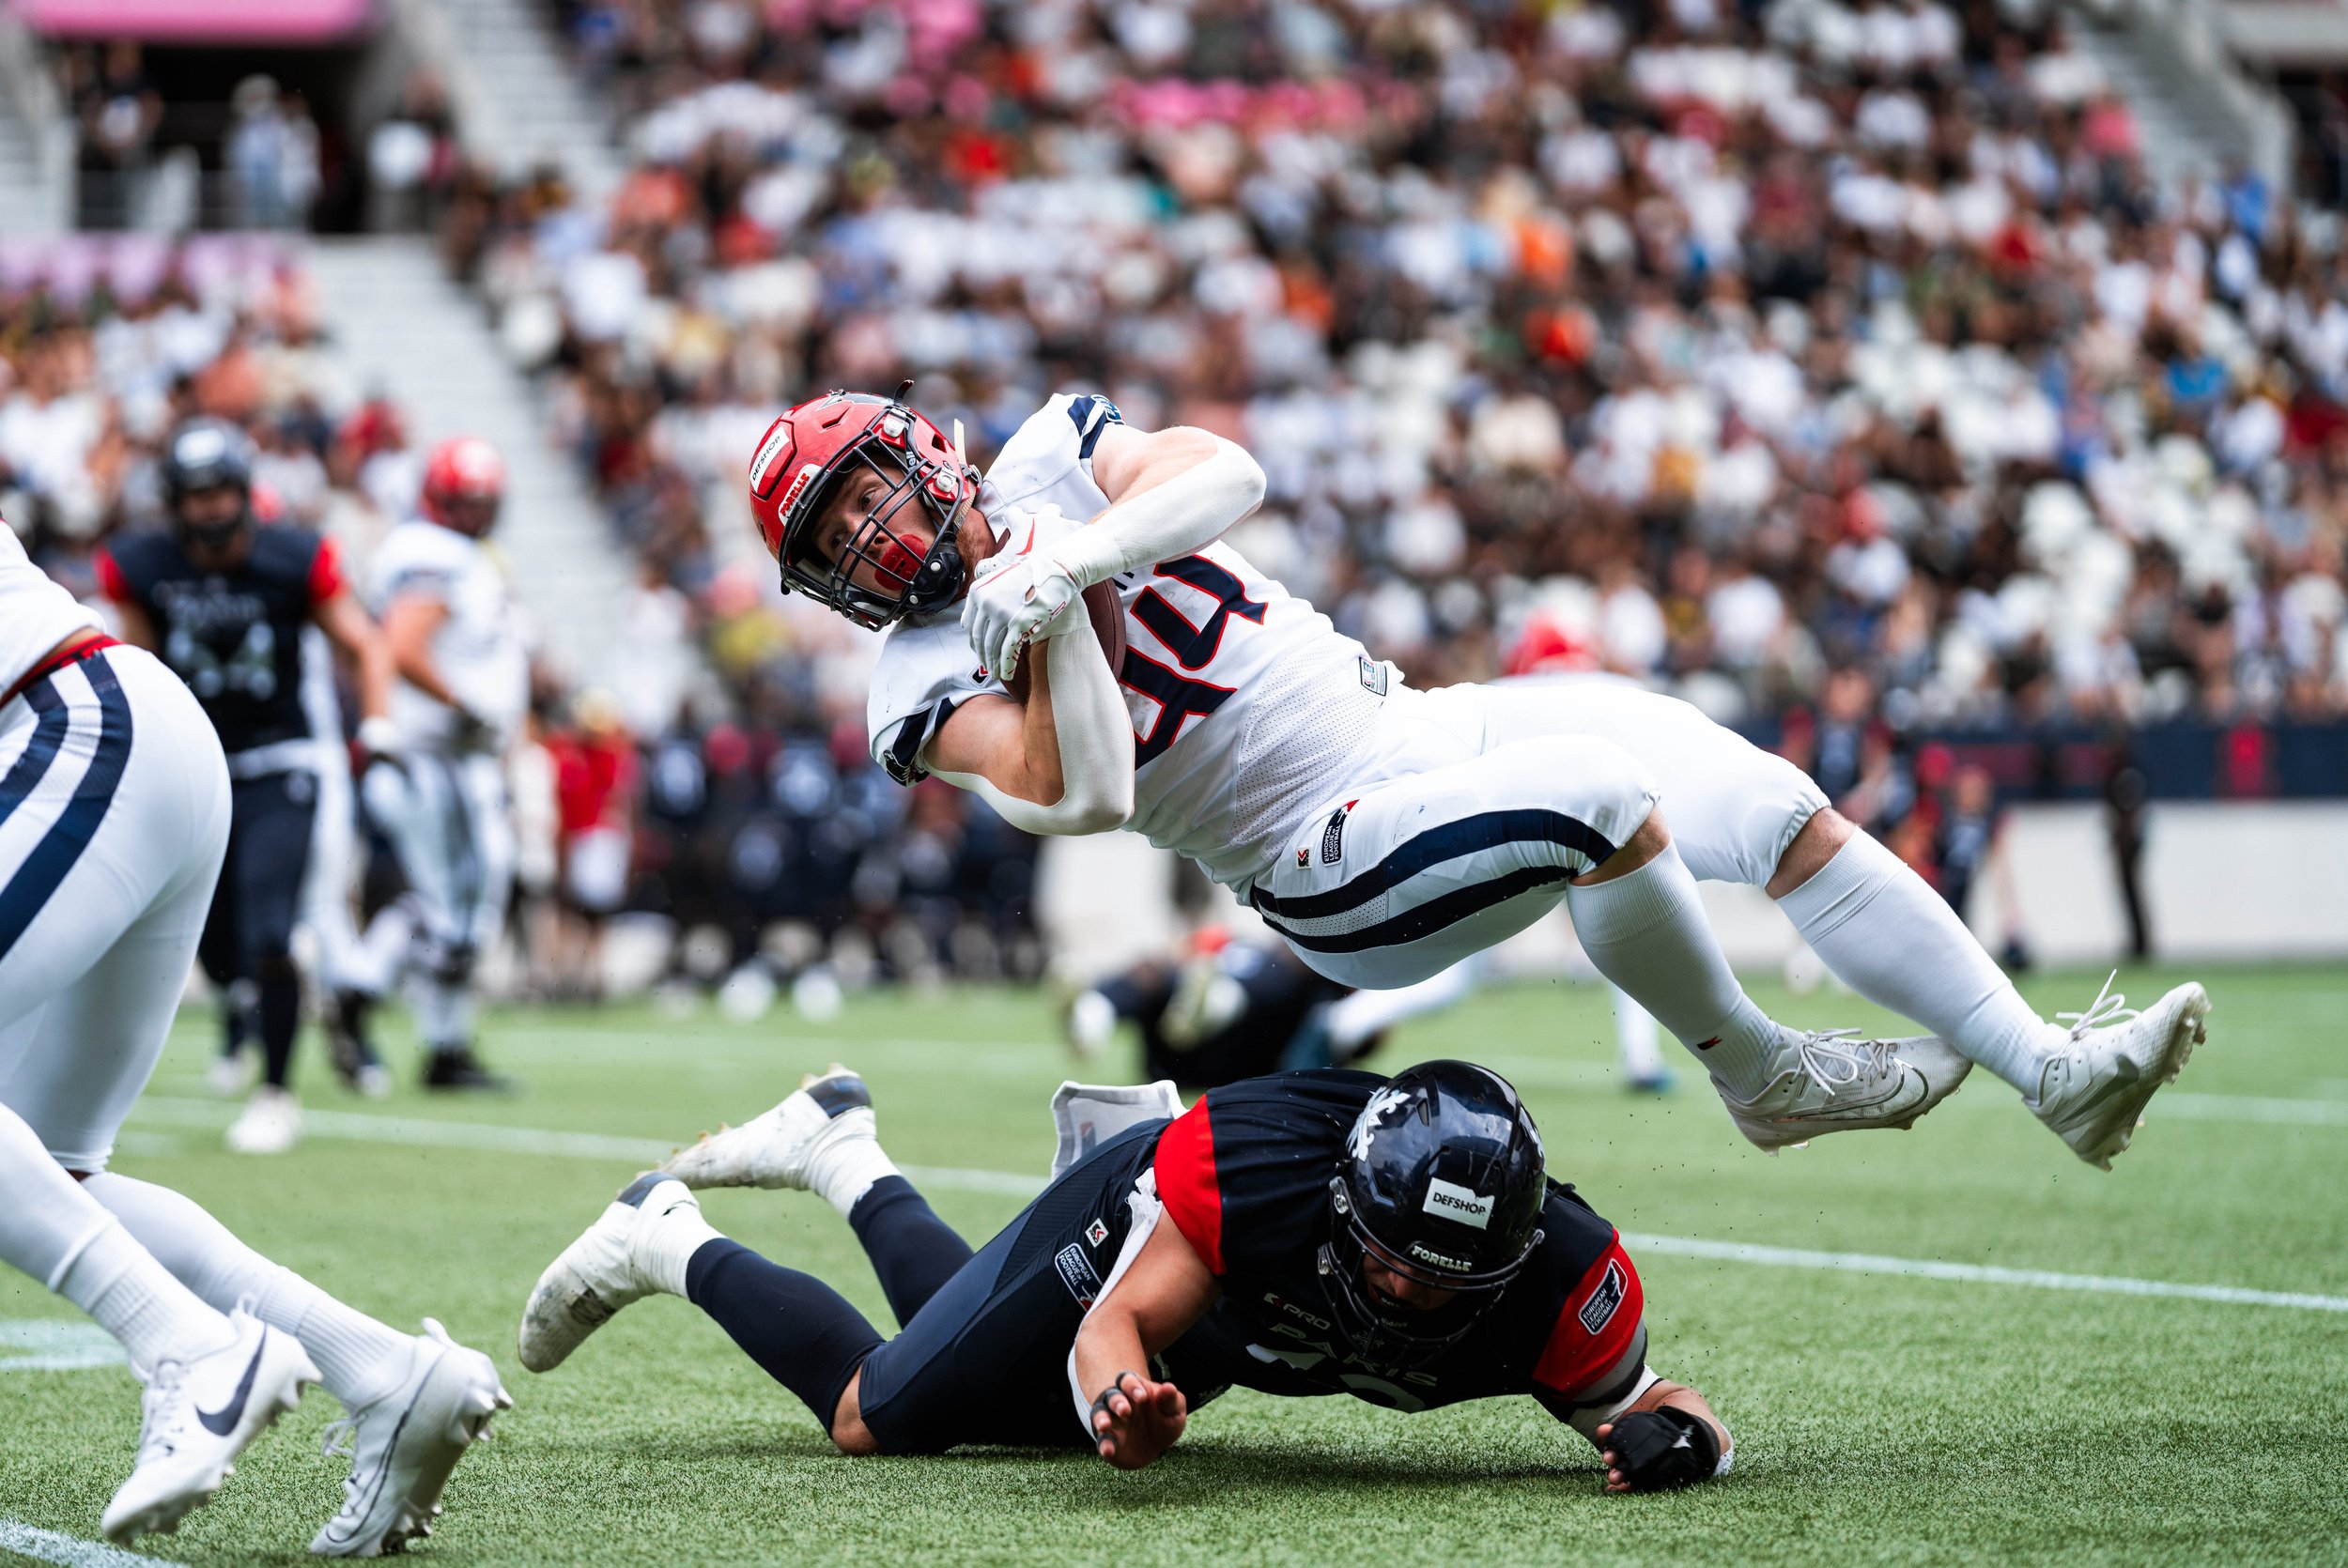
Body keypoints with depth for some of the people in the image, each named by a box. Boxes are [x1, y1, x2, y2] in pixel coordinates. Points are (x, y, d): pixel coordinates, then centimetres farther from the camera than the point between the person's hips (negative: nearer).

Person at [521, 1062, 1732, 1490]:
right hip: (1124, 1239, -5)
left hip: (1237, 1324, 5)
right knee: (879, 1416, 10)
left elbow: (1643, 1403, -24)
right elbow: (1114, 1326, -40)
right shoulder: (1260, 1162, -45)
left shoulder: (1558, 1280, -38)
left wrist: (1669, 1435, -49)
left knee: (1017, 1410, 31)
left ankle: (842, 1153, 51)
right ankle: (670, 1245, 36)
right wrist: (1124, 1404, -63)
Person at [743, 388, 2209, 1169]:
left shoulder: (1050, 459, 6)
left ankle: (2047, 1062, 7)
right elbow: (1085, 795, -24)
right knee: (1599, 791, -32)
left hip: (1414, 718, 7)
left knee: (1781, 801, 0)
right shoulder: (929, 685, -8)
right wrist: (1049, 632, -26)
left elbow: (1227, 472, -12)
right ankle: (1760, 1071, -11)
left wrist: (1065, 560, -23)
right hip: (1342, 864, -7)